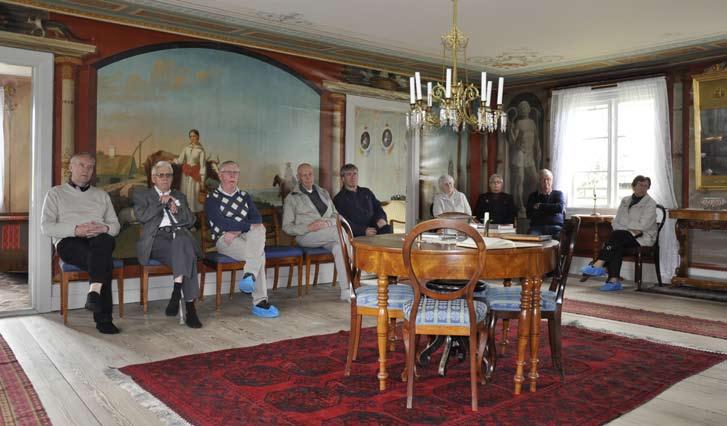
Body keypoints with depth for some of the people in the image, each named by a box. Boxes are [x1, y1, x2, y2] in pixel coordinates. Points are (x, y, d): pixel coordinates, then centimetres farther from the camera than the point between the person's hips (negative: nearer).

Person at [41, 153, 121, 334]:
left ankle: (94, 292, -45)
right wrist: (75, 230, -14)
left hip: (99, 241, 3)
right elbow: (46, 227, 3)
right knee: (105, 263, -36)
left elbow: (115, 225, 19)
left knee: (105, 240, -38)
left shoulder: (102, 195, 26)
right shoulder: (56, 193, 17)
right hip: (69, 242, -2)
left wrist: (105, 228, -7)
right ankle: (103, 318, -35)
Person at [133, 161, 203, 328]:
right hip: (157, 238, -3)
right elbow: (141, 216, -1)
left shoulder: (180, 196, 29)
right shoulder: (142, 195, 20)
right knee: (185, 253, -35)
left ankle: (176, 294, -36)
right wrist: (161, 203, -2)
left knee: (182, 242, -37)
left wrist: (177, 209, 2)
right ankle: (189, 307, -38)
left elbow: (191, 220, 18)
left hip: (180, 235, 3)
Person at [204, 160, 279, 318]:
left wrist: (238, 230, -13)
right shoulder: (212, 198, 5)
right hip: (224, 239, -4)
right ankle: (260, 302, -27)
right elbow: (222, 223, -11)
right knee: (259, 254, -29)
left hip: (246, 236, 4)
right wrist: (249, 225, -14)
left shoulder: (245, 197, 20)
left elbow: (257, 219, 4)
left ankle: (249, 275, -35)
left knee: (259, 231, -32)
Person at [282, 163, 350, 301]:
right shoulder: (292, 198, 9)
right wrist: (308, 228, -14)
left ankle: (345, 290, -36)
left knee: (339, 246, -33)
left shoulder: (324, 193, 23)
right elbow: (287, 227, 3)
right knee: (341, 231, -31)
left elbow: (335, 215, 18)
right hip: (305, 237, -3)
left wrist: (327, 223, -7)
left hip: (326, 234, 4)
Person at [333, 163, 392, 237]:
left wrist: (381, 219, -2)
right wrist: (364, 230, -17)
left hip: (374, 228, 5)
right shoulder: (338, 199, 8)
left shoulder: (367, 192, 27)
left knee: (387, 229, -31)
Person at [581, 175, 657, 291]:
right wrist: (630, 229, -6)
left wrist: (625, 229, -5)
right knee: (617, 246, -31)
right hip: (625, 236, 4)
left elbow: (642, 226, -10)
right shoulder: (625, 201, 17)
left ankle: (599, 265, -36)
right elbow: (615, 222, 11)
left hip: (643, 237, -4)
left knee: (617, 235, -32)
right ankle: (614, 280, -40)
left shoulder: (650, 203, 2)